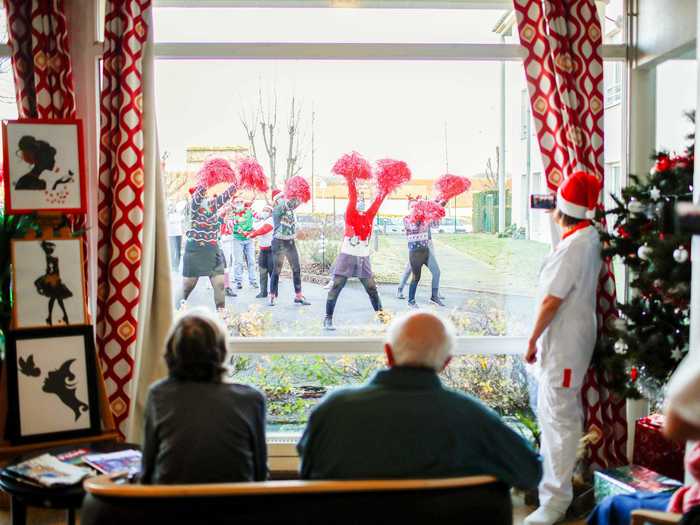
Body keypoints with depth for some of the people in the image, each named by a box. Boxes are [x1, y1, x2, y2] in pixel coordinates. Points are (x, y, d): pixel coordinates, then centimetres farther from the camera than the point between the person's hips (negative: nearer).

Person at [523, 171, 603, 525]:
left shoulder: (573, 246, -23)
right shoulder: (591, 236, 6)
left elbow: (551, 300, -22)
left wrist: (532, 341, -13)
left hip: (563, 344, -10)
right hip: (564, 340, 10)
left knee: (559, 418, -5)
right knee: (551, 413, 23)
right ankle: (547, 473, 39)